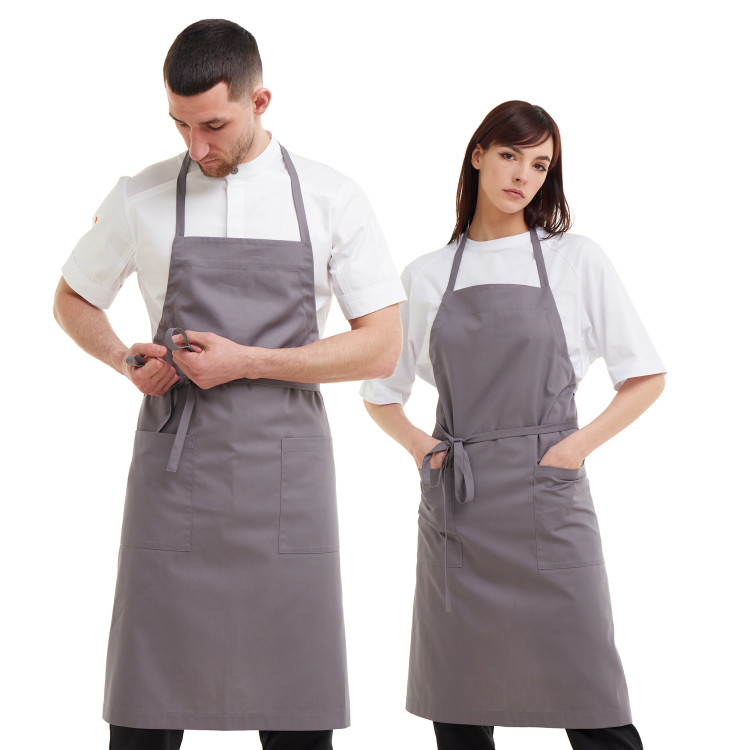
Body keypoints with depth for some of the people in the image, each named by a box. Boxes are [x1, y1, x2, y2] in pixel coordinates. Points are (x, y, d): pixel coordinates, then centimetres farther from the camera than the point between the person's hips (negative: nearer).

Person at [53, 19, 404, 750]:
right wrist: (125, 360, 0)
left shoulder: (332, 200, 2)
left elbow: (382, 348, 0)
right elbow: (72, 300, 20)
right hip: (175, 469, 1)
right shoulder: (140, 200, 5)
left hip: (284, 469, 0)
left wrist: (247, 362, -9)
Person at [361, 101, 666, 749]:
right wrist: (420, 446, 2)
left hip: (547, 501, -2)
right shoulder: (426, 277, 10)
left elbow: (646, 377, 9)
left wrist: (582, 444, -4)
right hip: (455, 510, 2)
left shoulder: (577, 262, 5)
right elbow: (381, 395, 20)